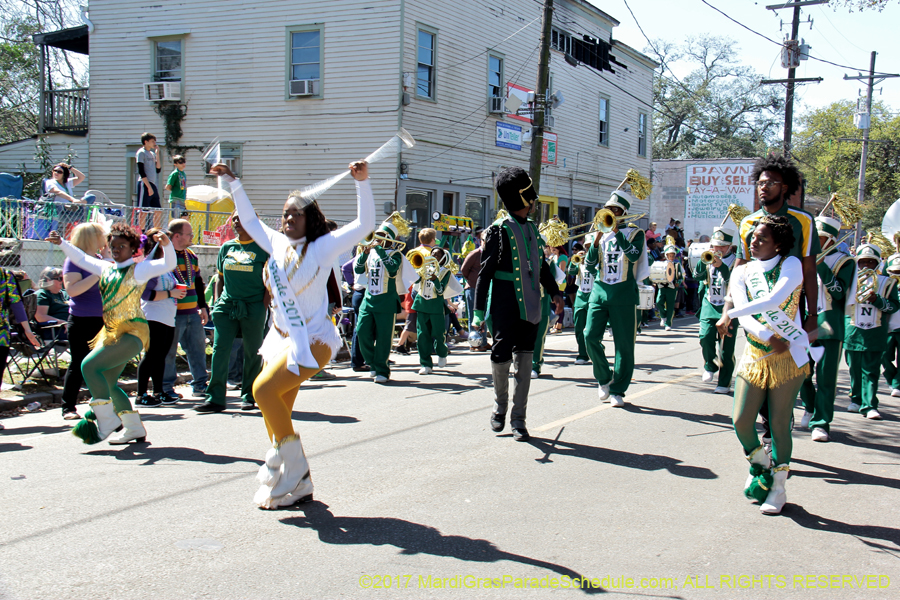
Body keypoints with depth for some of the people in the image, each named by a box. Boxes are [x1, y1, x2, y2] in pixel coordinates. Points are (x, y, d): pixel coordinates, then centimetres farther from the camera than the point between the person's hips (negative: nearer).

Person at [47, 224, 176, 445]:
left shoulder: (138, 269, -5)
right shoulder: (106, 268, 15)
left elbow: (169, 264, -16)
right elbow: (81, 259, 24)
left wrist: (166, 244, -33)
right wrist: (62, 243, 13)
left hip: (133, 333, -9)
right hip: (112, 333, 9)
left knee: (90, 366, -19)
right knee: (107, 383, 12)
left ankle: (106, 420, -11)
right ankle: (134, 429, 23)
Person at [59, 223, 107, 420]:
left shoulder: (99, 259, 12)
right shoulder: (74, 260, -9)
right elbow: (72, 289, -22)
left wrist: (107, 259, 2)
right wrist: (98, 273, -23)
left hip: (103, 321, 6)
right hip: (82, 322, -6)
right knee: (78, 365, 0)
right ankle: (68, 408, 10)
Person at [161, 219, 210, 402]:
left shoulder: (191, 256, 15)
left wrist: (202, 306, 21)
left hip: (193, 313, 7)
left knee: (198, 349, 11)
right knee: (169, 351, 1)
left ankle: (200, 385, 21)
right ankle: (166, 387, 11)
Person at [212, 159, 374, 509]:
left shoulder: (321, 247, -8)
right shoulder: (277, 244, 9)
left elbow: (364, 225, -16)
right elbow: (250, 221, 25)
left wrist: (362, 183, -23)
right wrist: (233, 184, 24)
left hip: (312, 341, -7)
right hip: (281, 338, 7)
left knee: (264, 389, -21)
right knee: (277, 415, 7)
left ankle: (293, 465, -5)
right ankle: (297, 486, 19)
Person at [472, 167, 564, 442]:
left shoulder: (532, 228, 12)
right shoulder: (500, 229, -7)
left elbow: (542, 265, 20)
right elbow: (485, 272, -8)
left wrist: (554, 292, 6)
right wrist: (479, 312, -12)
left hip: (530, 306, 6)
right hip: (505, 305, -5)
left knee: (524, 360, 4)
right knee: (502, 357, -4)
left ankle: (518, 419, 10)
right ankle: (500, 406, 23)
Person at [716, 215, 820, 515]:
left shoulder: (791, 265, -8)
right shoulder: (742, 272, 3)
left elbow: (775, 300, -26)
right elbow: (744, 316, -10)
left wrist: (729, 313, -21)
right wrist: (769, 338, -26)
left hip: (788, 357, -3)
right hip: (755, 355, 4)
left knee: (779, 424, 1)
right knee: (741, 420, -1)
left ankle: (778, 487, 19)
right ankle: (759, 463, 30)